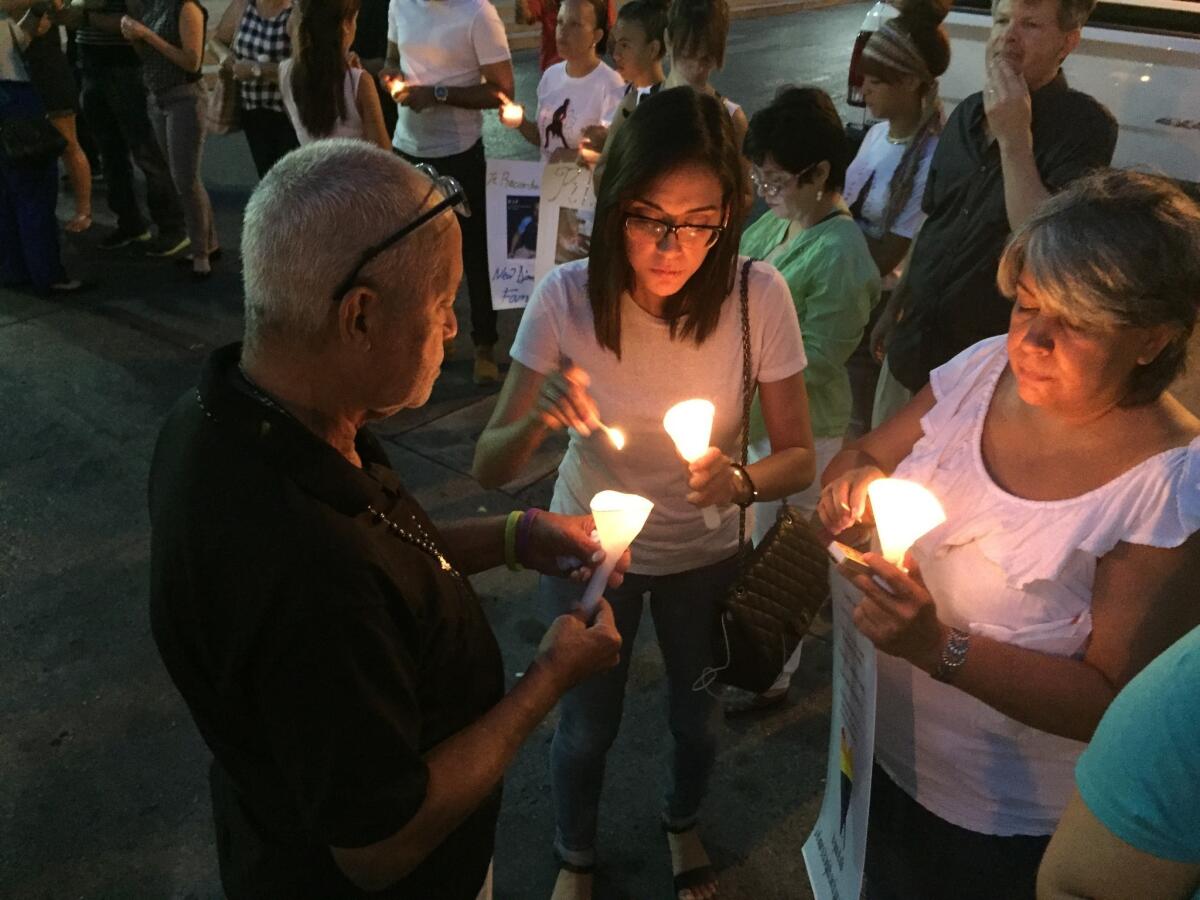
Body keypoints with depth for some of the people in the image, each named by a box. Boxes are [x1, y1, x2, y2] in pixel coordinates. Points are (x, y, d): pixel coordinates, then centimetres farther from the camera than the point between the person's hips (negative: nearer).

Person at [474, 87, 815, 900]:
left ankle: (684, 825, 60)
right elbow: (489, 468, -22)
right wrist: (538, 419, -44)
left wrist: (743, 482, -38)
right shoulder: (568, 297, -26)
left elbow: (800, 457, -16)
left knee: (699, 716, 23)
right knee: (587, 724, 18)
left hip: (705, 552, 1)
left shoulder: (758, 296, -25)